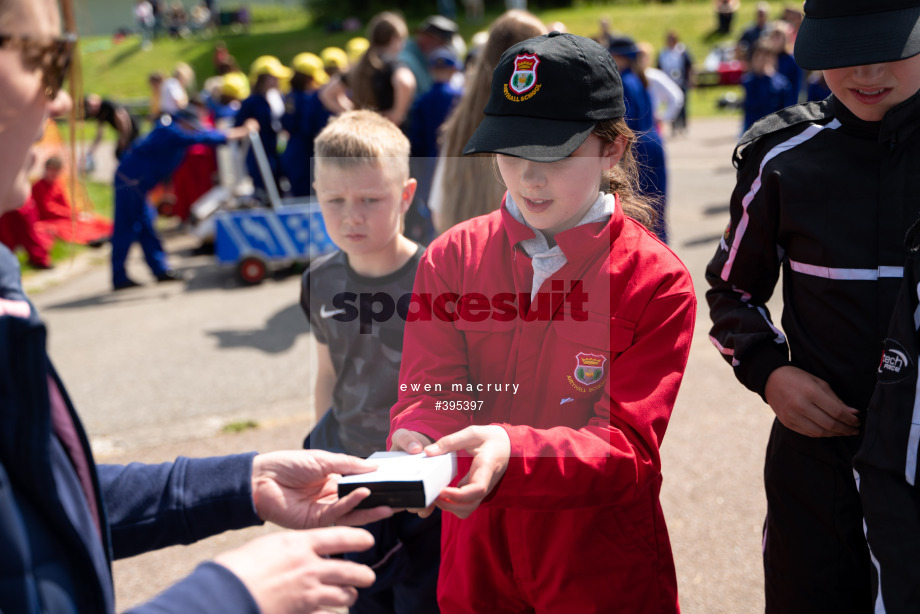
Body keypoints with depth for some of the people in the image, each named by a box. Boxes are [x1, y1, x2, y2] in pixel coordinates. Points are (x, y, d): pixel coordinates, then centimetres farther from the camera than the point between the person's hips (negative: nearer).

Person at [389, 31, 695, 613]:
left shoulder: (658, 284, -13)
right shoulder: (451, 257, -3)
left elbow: (627, 447, -20)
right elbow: (430, 392, -9)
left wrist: (511, 452, -39)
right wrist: (415, 444, -34)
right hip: (474, 562, 3)